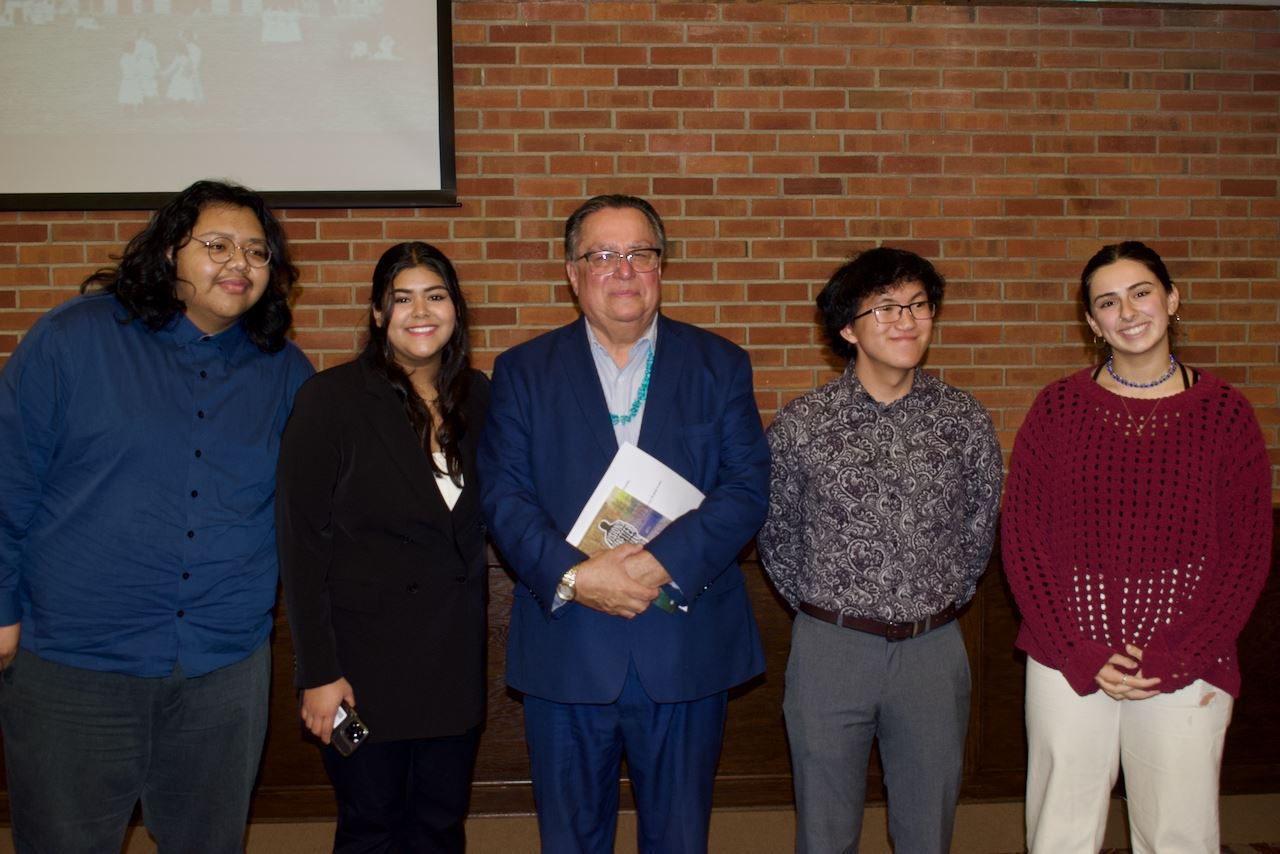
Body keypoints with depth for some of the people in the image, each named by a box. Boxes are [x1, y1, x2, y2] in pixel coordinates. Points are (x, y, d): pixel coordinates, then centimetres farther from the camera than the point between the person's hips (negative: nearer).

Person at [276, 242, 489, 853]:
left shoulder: (477, 397, 4)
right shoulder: (331, 399, -10)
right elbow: (301, 541, -11)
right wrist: (317, 671, -13)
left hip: (455, 654, 4)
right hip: (365, 655, -4)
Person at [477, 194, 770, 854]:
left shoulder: (720, 365, 5)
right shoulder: (523, 371, 5)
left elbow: (748, 486, -4)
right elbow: (502, 495, -3)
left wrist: (664, 562, -18)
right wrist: (572, 577, -19)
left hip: (687, 651, 0)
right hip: (565, 649, 0)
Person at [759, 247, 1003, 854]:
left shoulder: (964, 420, -1)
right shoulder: (800, 426, -7)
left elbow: (980, 526, 11)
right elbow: (777, 537, 5)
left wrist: (942, 601, 12)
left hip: (934, 650, 2)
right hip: (831, 647, -1)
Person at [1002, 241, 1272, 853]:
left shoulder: (1225, 413, -1)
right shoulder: (1058, 408, -1)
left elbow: (1248, 555, -1)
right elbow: (1020, 540, -2)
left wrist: (1175, 660, -9)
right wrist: (1078, 657, -9)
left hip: (1185, 671, 0)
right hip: (1068, 665, 0)